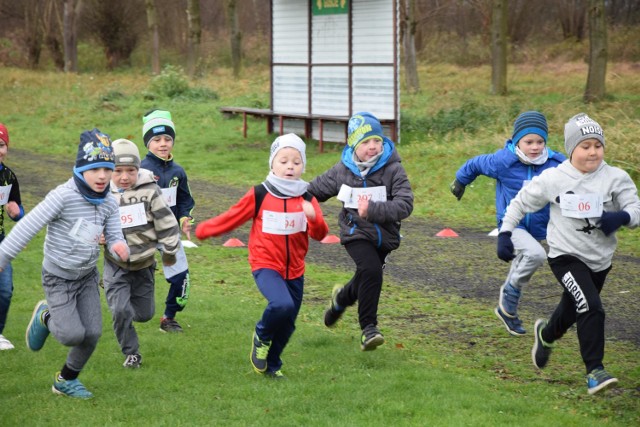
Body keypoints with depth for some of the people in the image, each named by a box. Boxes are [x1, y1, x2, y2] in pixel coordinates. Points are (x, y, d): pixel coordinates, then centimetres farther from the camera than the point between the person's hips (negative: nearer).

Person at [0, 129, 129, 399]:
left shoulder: (109, 204, -5)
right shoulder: (64, 196, -25)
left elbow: (114, 237, -2)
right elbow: (28, 227, -25)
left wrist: (119, 246, -28)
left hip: (87, 276, 6)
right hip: (58, 278, -5)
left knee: (92, 334, -1)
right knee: (73, 335, -14)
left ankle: (66, 381, 23)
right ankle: (45, 317, 21)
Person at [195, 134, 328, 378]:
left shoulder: (307, 199, 2)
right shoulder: (259, 195, -5)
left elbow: (320, 234, -5)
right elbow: (233, 217, 6)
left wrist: (313, 218, -26)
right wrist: (203, 230, 12)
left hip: (295, 270, 4)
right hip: (266, 266, -4)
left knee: (288, 324, 8)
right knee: (282, 304, -29)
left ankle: (271, 365, 32)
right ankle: (262, 337, 2)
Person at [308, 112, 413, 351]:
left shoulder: (393, 169, -14)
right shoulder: (342, 170, -6)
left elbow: (405, 205, -25)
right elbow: (315, 190, 12)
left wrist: (372, 210, -34)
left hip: (384, 235, 2)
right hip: (356, 232, -2)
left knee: (365, 282, 17)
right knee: (371, 270, -27)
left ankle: (342, 297, 53)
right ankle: (368, 328, -18)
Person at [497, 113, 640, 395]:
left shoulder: (616, 178, -8)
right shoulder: (554, 179, -10)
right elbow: (521, 203, 2)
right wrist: (505, 233, -3)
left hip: (600, 260, 4)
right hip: (566, 257, -4)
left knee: (571, 311, 23)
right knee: (591, 307, -24)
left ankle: (546, 334, 57)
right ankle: (594, 371, -18)